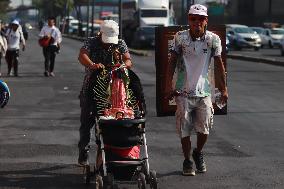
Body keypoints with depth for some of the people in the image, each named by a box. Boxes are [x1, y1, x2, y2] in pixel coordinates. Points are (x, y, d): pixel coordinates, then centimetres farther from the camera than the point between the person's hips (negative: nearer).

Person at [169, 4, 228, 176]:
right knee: (185, 129, 0)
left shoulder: (213, 39, -3)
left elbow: (219, 64, 2)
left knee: (204, 129, -1)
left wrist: (224, 89, 1)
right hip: (184, 91, 0)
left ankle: (198, 153, 28)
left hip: (204, 91, 0)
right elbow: (172, 61, 4)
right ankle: (187, 161, 17)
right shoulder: (180, 37, -3)